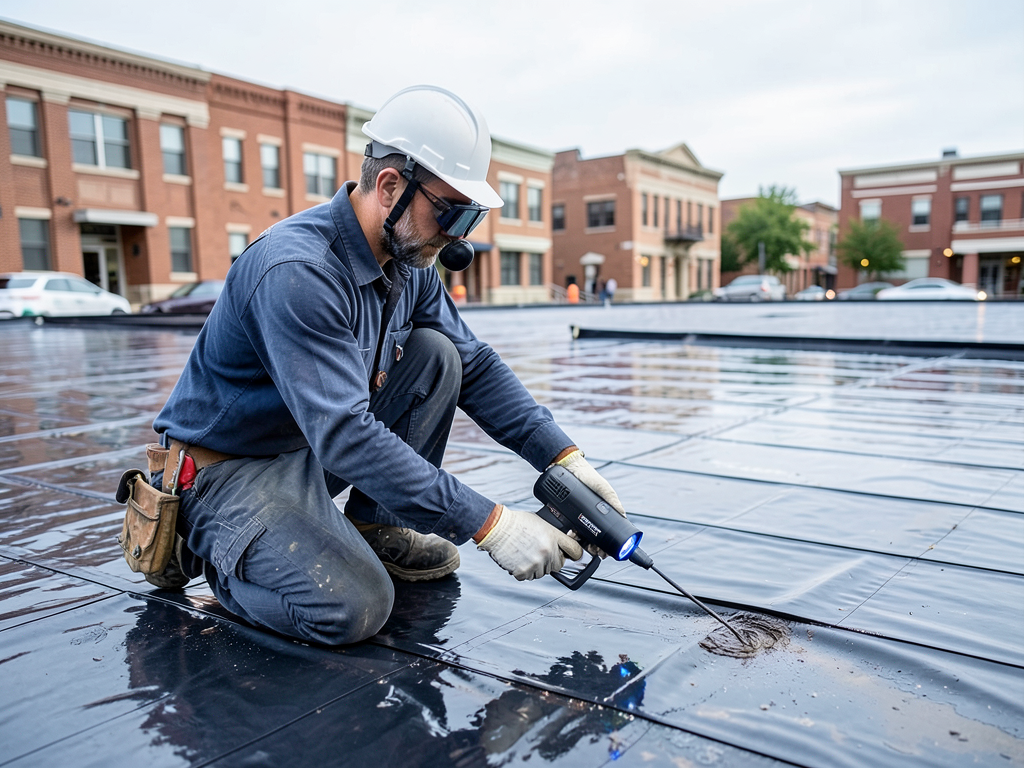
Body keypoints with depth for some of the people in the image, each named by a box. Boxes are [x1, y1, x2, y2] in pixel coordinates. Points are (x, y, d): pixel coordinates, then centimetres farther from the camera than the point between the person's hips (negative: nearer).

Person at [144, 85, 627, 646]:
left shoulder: (409, 262, -3)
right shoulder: (297, 272, -31)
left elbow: (474, 366, 1)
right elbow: (345, 436, -36)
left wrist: (564, 457, -10)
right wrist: (489, 525, -36)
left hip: (314, 447, 8)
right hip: (228, 467, -7)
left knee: (436, 354, -7)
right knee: (353, 608, -27)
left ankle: (374, 525, 3)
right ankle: (197, 542, 1)